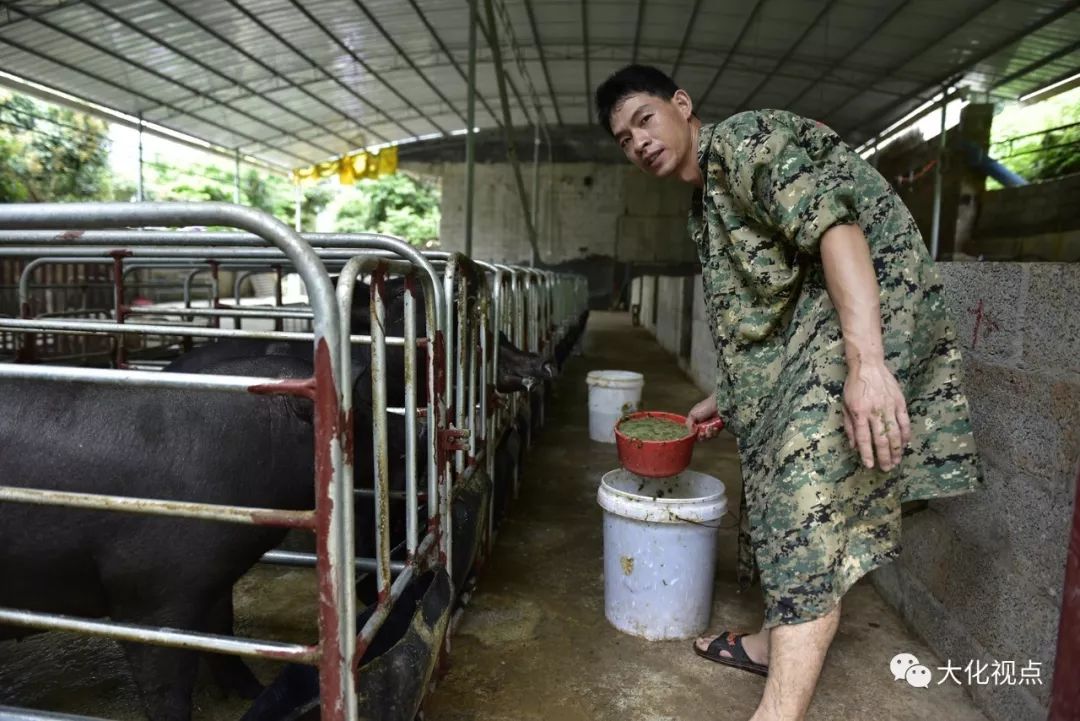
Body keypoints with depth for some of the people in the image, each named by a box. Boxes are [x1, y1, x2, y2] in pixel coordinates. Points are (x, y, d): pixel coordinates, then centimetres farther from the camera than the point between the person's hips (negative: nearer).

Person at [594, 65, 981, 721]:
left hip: (865, 314, -10)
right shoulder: (708, 203, 20)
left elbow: (832, 220, -25)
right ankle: (781, 642, 31)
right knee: (787, 487, 14)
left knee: (807, 501, -17)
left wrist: (865, 361, -35)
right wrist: (724, 398, 27)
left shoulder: (744, 137, -8)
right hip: (803, 343, 10)